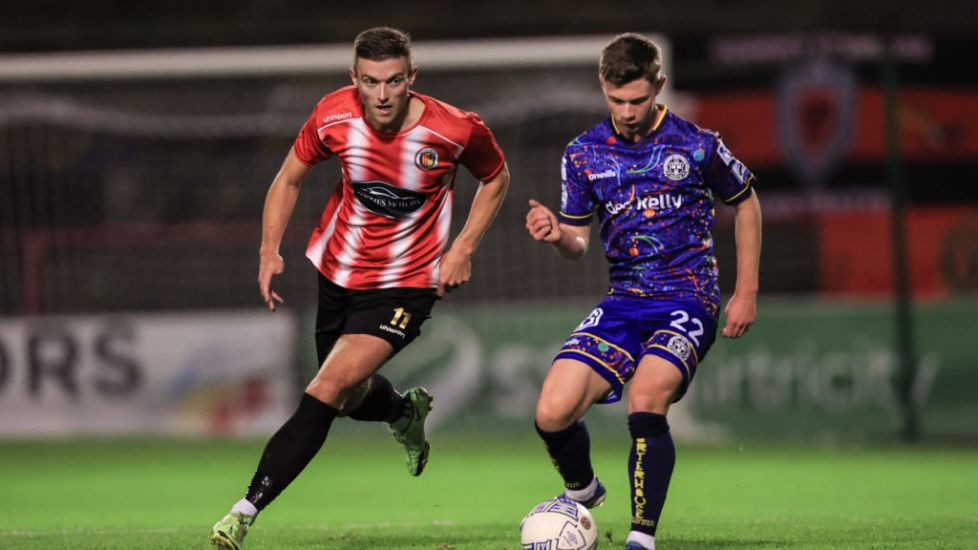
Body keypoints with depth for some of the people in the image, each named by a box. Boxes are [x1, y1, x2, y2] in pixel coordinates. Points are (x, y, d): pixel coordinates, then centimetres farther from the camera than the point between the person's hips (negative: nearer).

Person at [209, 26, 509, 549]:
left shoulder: (457, 130, -20)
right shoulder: (334, 115, -15)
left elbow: (495, 178, 2)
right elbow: (288, 179, 2)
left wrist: (463, 248, -8)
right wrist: (270, 252, -10)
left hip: (403, 286, -4)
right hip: (337, 272, 4)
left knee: (328, 391, -20)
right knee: (353, 398, 22)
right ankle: (407, 413, 59)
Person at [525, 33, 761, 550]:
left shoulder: (697, 145, -5)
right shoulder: (583, 154, 4)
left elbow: (746, 203, 10)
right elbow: (578, 242, 11)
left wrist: (746, 293, 7)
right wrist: (557, 235, -14)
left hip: (688, 299, -4)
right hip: (624, 301, 4)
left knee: (645, 400, -31)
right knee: (553, 413, -12)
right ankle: (581, 491, 22)